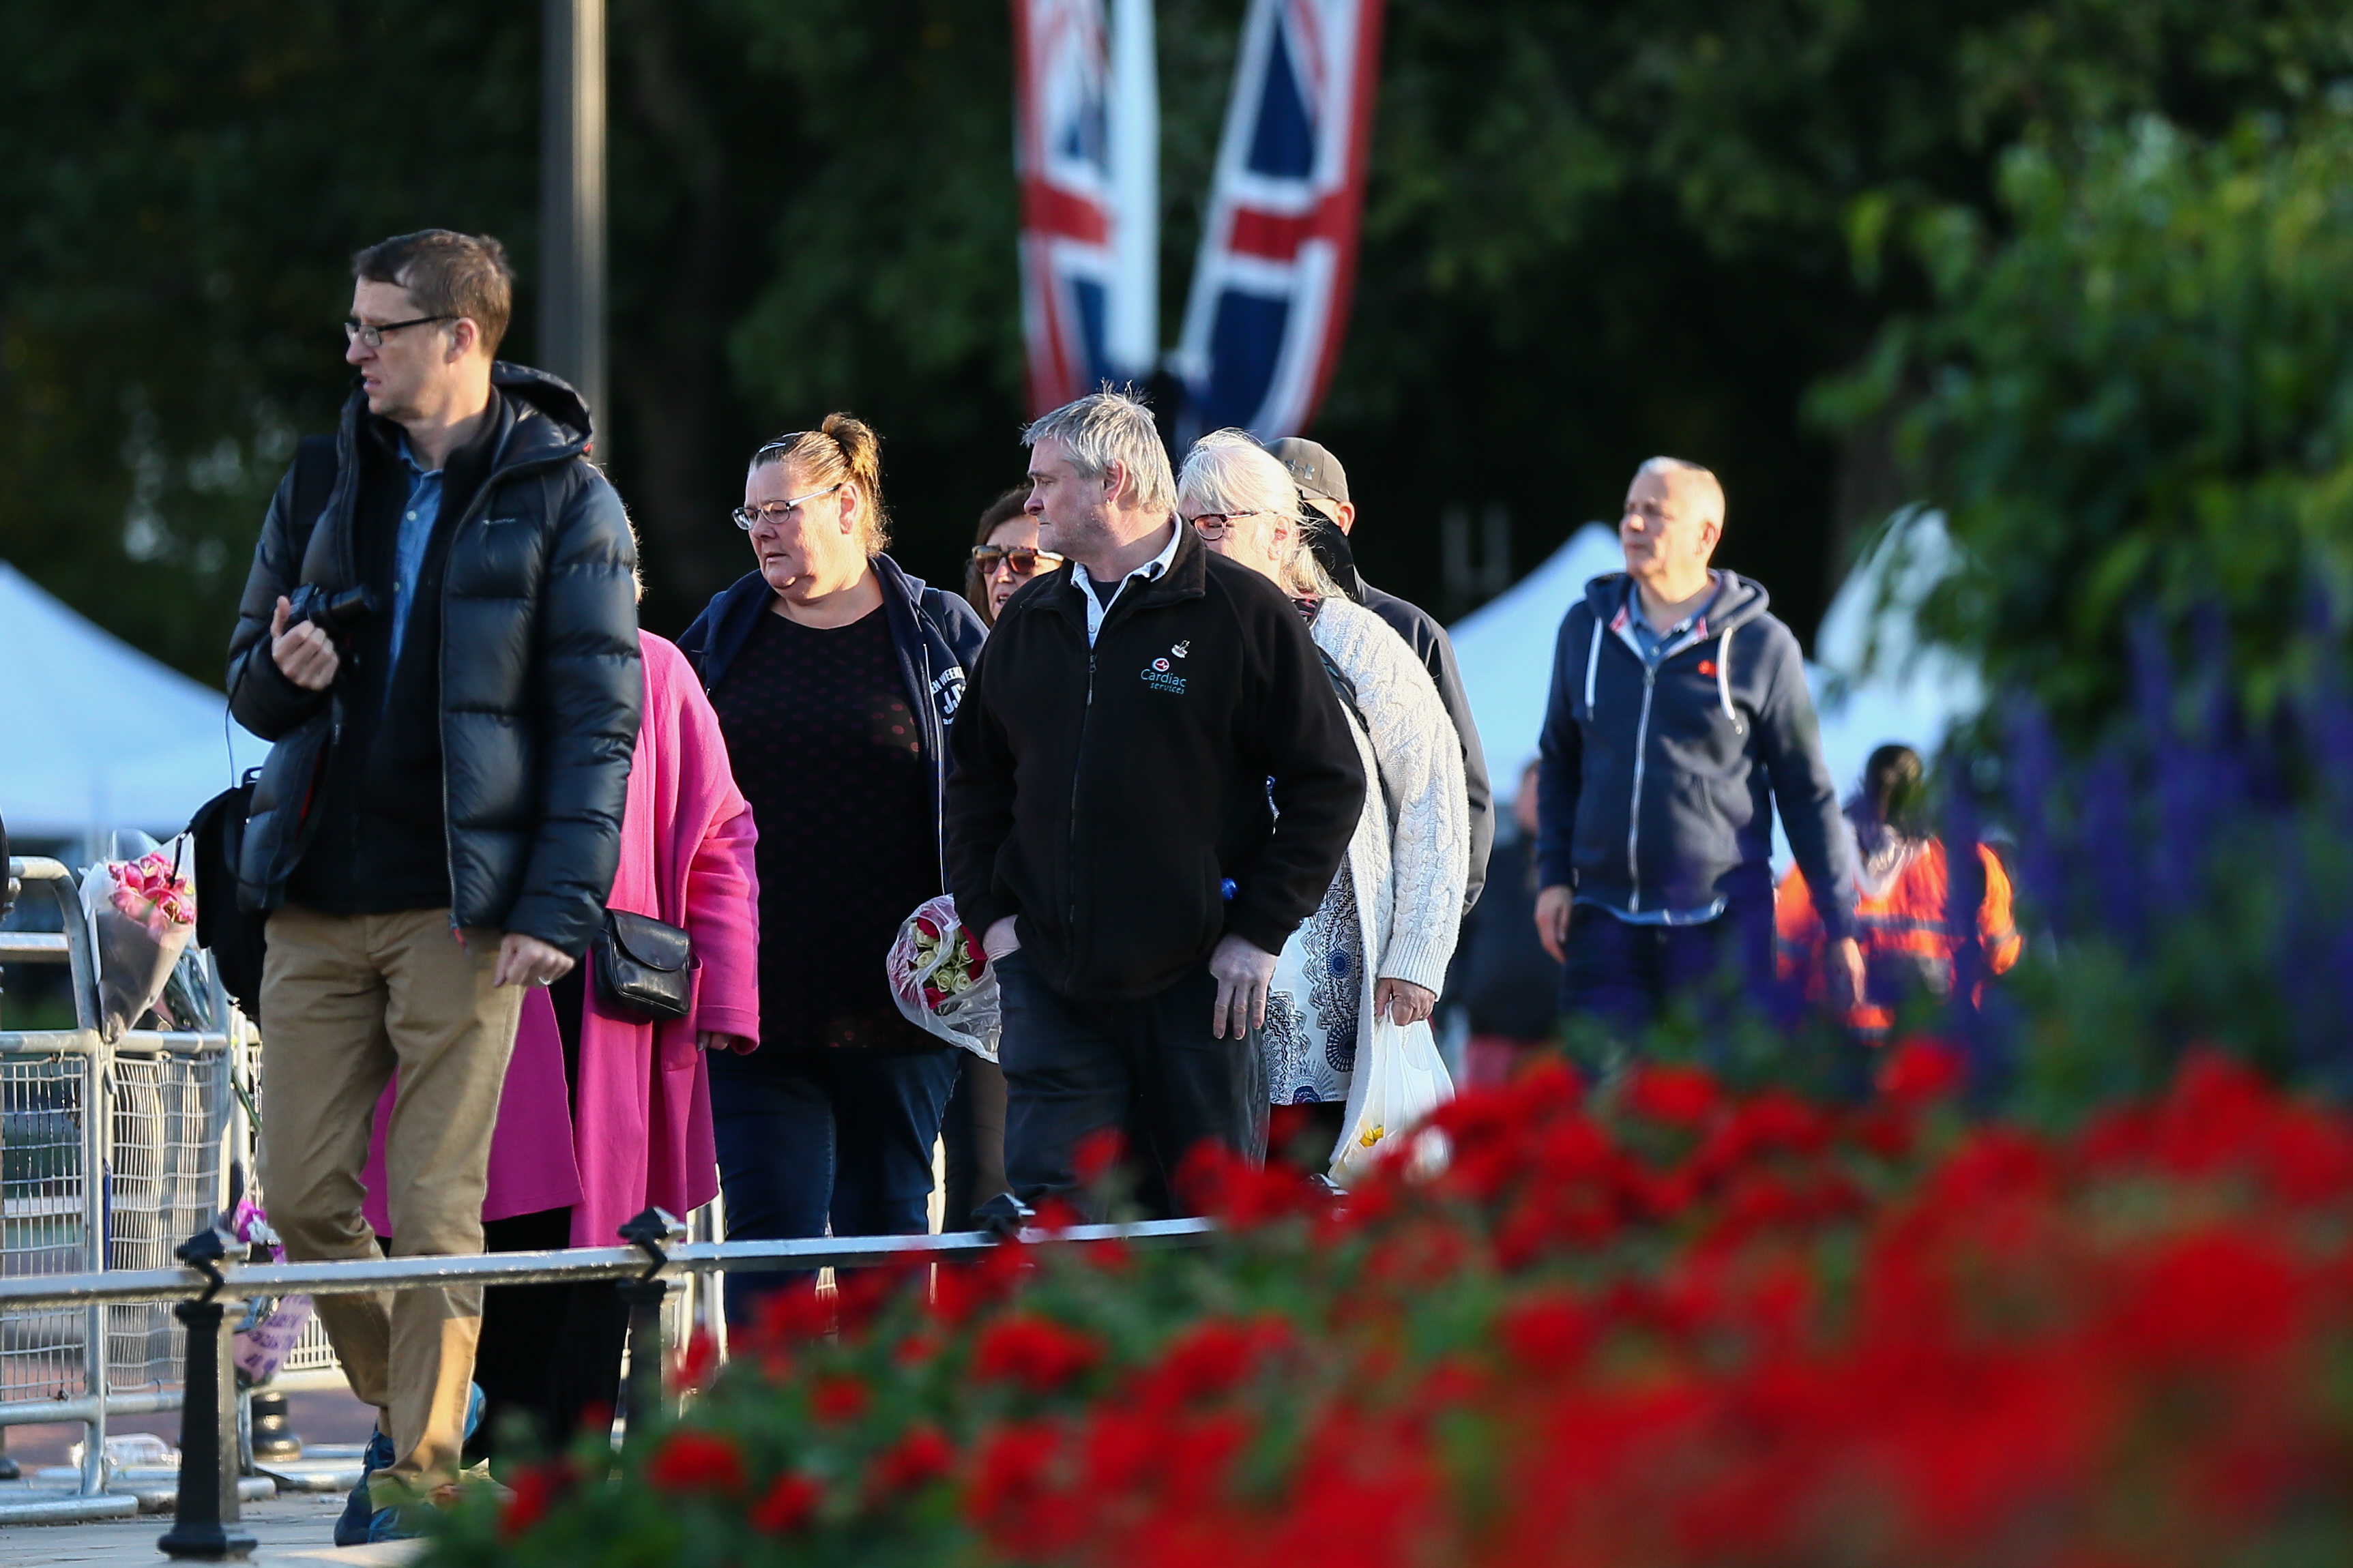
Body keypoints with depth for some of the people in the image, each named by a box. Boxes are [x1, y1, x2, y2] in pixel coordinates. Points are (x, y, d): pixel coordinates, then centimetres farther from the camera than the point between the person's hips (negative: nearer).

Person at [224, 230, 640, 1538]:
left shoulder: (564, 501, -2)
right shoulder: (326, 484, 14)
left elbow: (598, 723, -5)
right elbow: (251, 678, 21)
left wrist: (560, 909, -14)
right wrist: (280, 671, -5)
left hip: (462, 905, -5)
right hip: (318, 896, 5)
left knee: (437, 1209, -7)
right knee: (306, 1198, 3)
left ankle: (424, 1468, -1)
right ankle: (411, 1404, 22)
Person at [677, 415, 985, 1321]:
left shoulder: (940, 633, 3)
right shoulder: (721, 636, 9)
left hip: (897, 1002, -1)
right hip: (756, 999, 1)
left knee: (888, 1229, 7)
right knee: (768, 1227, -6)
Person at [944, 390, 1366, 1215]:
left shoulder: (1244, 611, -3)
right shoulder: (1028, 622, 13)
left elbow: (1328, 782, -4)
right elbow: (975, 779, 22)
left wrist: (1261, 934, -8)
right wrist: (990, 914, 7)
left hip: (1198, 983, -4)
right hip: (1051, 984, 4)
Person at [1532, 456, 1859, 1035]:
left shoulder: (1760, 644, 0)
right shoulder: (1585, 628, 10)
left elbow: (1807, 793, 3)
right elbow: (1559, 764, 19)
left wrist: (1840, 927, 2)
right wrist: (1553, 876, 7)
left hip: (1721, 922, -3)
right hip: (1605, 919, 3)